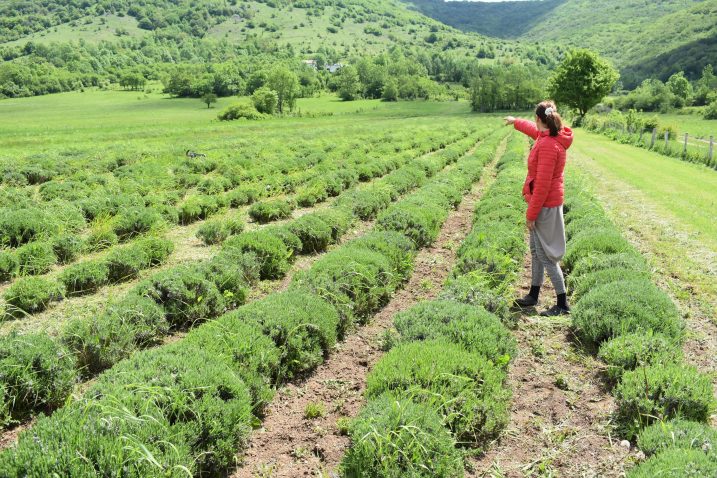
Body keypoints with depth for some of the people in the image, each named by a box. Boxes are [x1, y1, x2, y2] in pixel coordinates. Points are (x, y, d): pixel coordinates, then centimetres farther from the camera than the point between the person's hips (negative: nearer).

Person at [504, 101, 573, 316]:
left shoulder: (547, 145, -24)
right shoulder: (552, 136, 4)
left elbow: (542, 185, -24)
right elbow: (534, 130, 29)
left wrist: (531, 214, -18)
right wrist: (516, 122, 45)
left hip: (545, 205, -10)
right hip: (549, 202, 10)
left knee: (546, 255, -2)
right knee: (536, 250, 19)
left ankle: (562, 304, 7)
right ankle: (533, 296, 32)